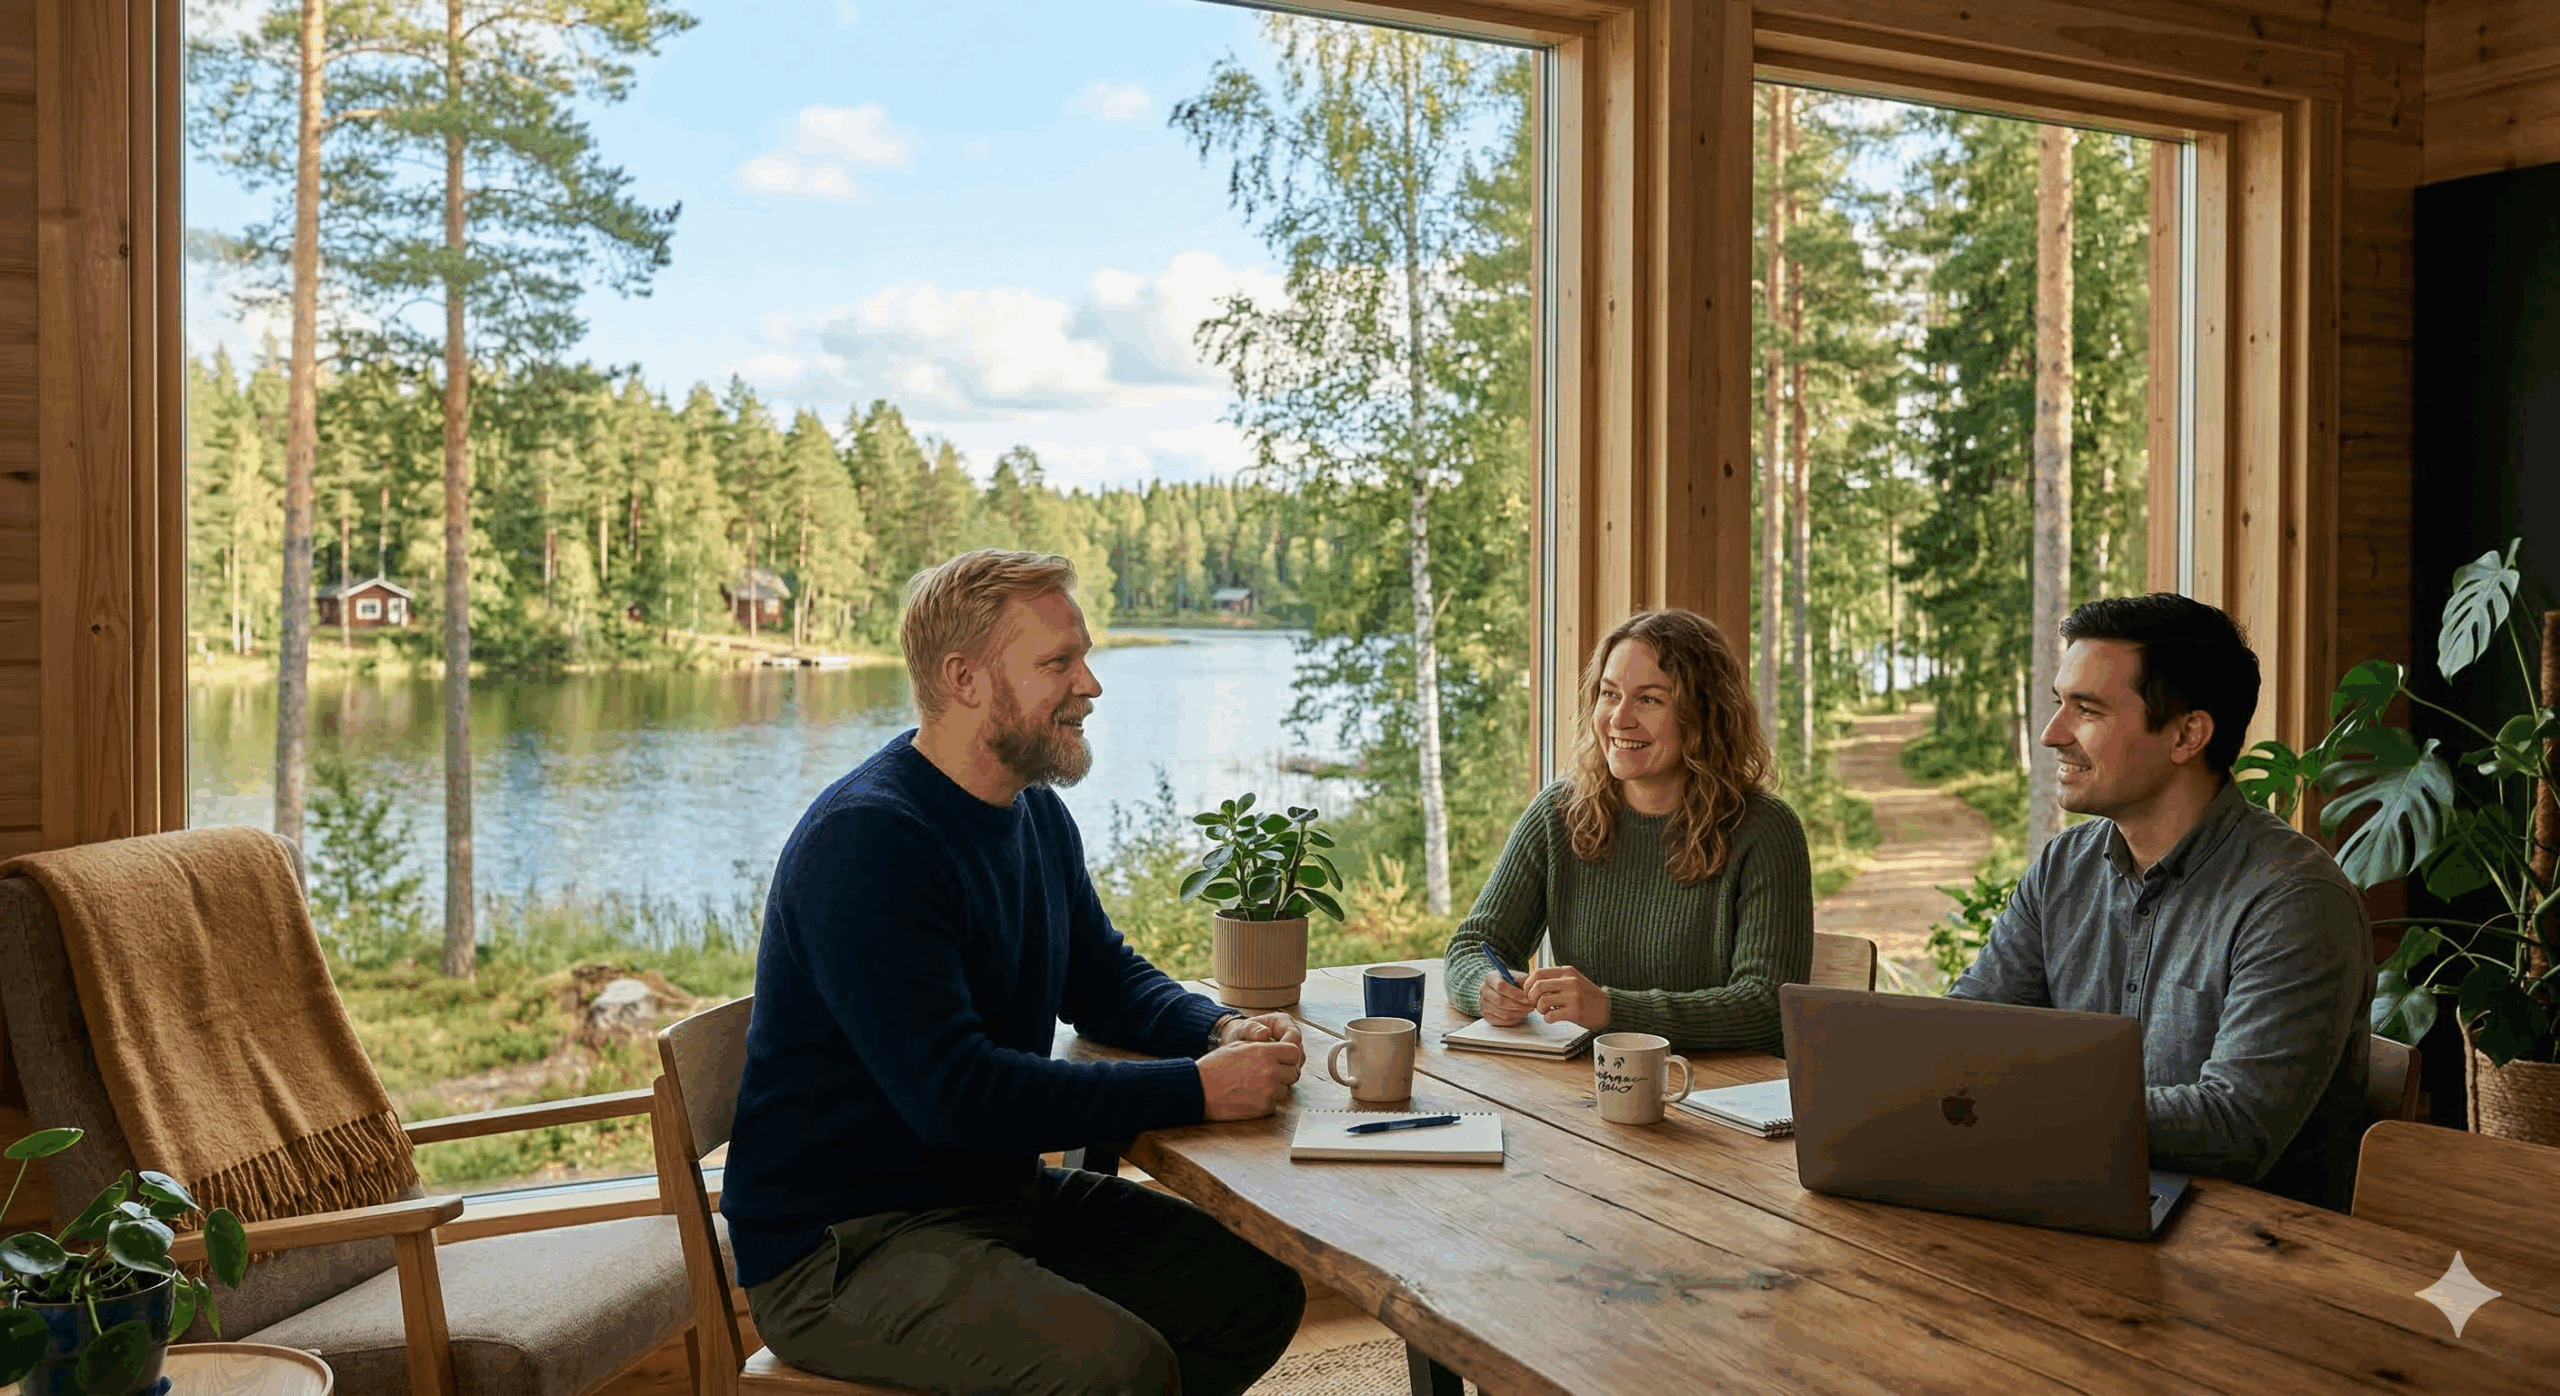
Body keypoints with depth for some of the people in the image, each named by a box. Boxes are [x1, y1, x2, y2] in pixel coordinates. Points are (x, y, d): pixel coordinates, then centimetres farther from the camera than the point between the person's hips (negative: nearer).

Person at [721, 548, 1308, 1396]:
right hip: (840, 1246, -9)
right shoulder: (864, 843, -22)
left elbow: (1105, 977, 19)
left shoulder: (1038, 814, 8)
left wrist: (1222, 1032, -4)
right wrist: (1196, 1088, -25)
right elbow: (956, 1093, -29)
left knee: (1259, 1290, 0)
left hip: (1005, 1193, 9)